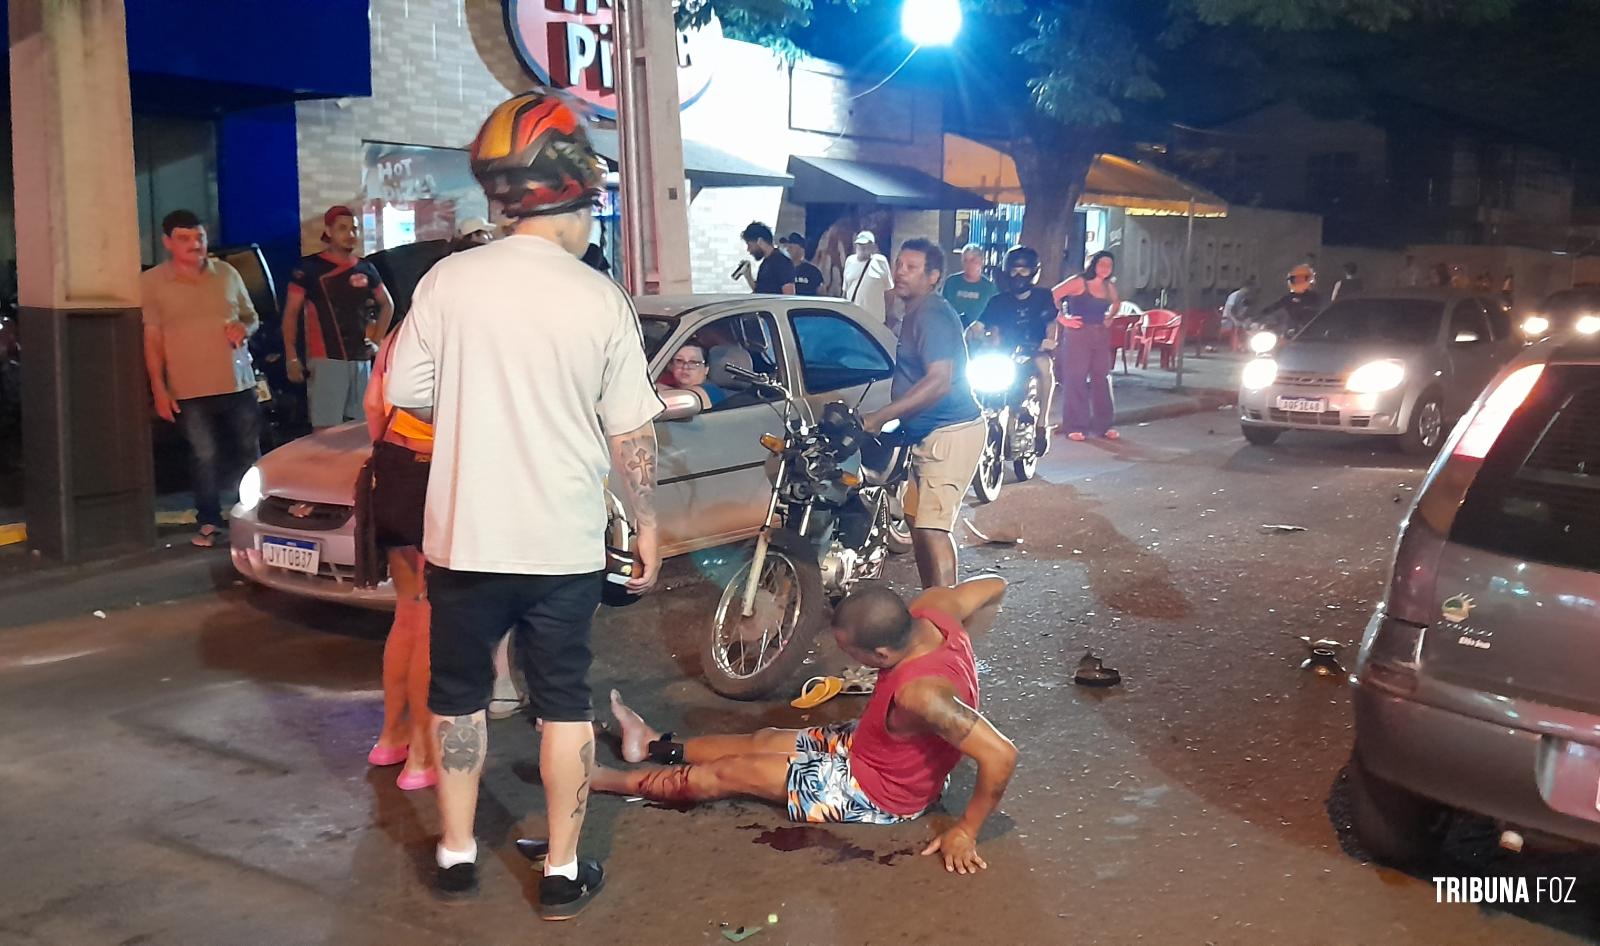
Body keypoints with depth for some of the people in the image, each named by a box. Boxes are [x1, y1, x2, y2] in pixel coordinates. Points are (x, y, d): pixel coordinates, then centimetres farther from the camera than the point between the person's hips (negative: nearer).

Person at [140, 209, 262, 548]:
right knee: (205, 457, -3)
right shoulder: (152, 283, -2)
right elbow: (151, 339, -2)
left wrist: (244, 328, -7)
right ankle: (209, 522, 12)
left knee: (250, 451, 9)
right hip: (189, 390, -3)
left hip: (238, 383, 3)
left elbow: (251, 317, 17)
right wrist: (159, 389, -7)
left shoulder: (227, 273, 7)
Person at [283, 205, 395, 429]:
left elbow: (387, 304, 28)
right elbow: (290, 313, -1)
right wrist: (292, 358, -10)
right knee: (326, 430, -11)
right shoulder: (310, 267, -2)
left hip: (361, 360, 5)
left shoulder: (366, 268, 13)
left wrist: (377, 341, 15)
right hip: (325, 361, -5)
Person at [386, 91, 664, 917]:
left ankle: (456, 856, 26)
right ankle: (563, 871, 19)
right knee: (563, 702, 12)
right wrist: (647, 524, 7)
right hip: (564, 542, -1)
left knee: (458, 695, 17)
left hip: (464, 534, 1)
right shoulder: (602, 301, -9)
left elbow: (404, 391, 0)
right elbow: (631, 433, -7)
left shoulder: (449, 280, -7)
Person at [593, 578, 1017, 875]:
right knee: (762, 741, 23)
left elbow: (1001, 755, -44)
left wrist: (965, 831, -30)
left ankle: (606, 779, 22)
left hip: (880, 793, -8)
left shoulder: (921, 694, -43)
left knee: (728, 773, 3)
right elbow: (994, 586, -3)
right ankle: (656, 746, 45)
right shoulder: (932, 608, -21)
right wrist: (957, 652, 4)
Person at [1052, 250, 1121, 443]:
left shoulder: (1109, 286, 10)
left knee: (1102, 379, 7)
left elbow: (1116, 302, 31)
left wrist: (1109, 317, 15)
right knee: (1076, 379, -4)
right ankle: (1075, 427, 0)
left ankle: (1103, 425, 16)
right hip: (1078, 334, -6)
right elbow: (1052, 296, -15)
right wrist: (1062, 318, -14)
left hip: (1101, 335, 6)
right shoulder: (1079, 282, -9)